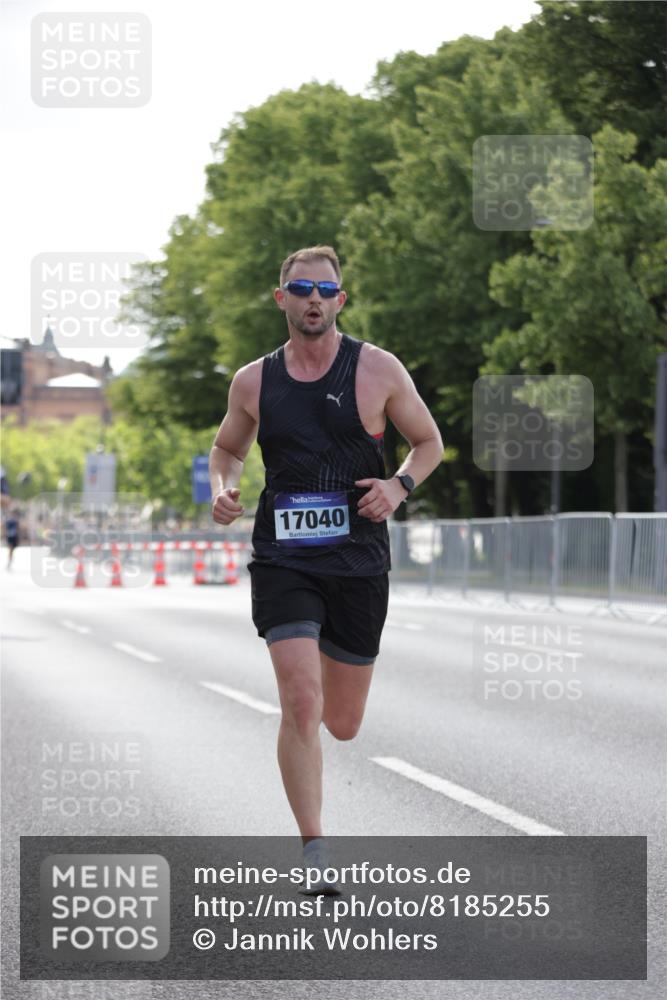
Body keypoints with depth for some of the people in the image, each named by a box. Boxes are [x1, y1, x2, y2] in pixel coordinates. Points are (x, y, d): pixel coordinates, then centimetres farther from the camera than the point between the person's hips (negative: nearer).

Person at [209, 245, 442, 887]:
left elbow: (429, 442, 9)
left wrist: (400, 485, -11)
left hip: (358, 562, 0)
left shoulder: (377, 370, -1)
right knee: (300, 704, -18)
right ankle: (314, 855, -10)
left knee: (342, 725, 10)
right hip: (282, 561, 0)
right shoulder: (253, 382, 4)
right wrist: (222, 490, -2)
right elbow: (226, 450, 21)